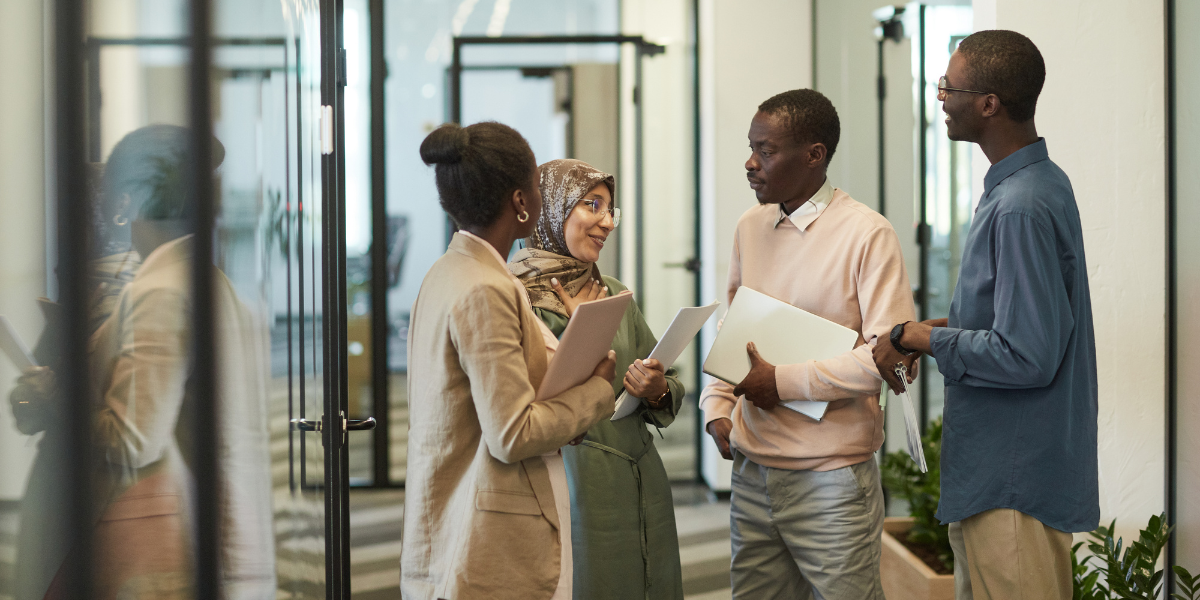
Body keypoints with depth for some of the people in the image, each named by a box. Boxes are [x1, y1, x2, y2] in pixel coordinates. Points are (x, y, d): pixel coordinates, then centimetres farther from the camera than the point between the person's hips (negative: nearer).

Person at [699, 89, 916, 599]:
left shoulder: (867, 235, -11)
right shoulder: (749, 228, 10)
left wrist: (785, 382, -16)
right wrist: (717, 408, 5)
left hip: (831, 479, -6)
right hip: (752, 472, 6)